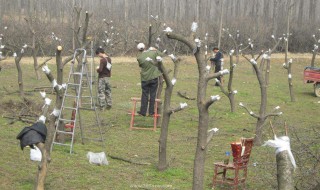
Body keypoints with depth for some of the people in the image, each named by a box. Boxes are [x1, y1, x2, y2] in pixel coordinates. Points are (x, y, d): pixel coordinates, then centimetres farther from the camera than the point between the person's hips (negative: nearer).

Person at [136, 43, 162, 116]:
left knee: (144, 95, 9)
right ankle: (151, 112, 9)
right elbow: (161, 55, 4)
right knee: (152, 95, 6)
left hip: (145, 78, 0)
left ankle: (143, 111, 12)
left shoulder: (139, 57, -11)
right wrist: (155, 50, 16)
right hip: (154, 77, 0)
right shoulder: (153, 53, -10)